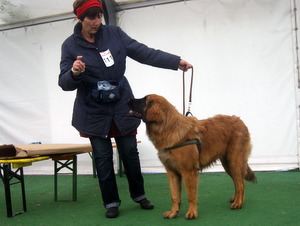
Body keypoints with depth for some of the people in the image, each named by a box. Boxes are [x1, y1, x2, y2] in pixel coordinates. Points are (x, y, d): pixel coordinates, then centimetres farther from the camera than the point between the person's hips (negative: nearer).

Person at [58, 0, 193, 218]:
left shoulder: (114, 33, -5)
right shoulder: (70, 45, -8)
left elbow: (144, 52, -8)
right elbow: (65, 83, -11)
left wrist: (176, 61, -15)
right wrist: (74, 72, -34)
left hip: (122, 105, 1)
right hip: (93, 111, -1)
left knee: (130, 153, 8)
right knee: (103, 157, 4)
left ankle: (139, 194, 28)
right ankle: (111, 202, 20)